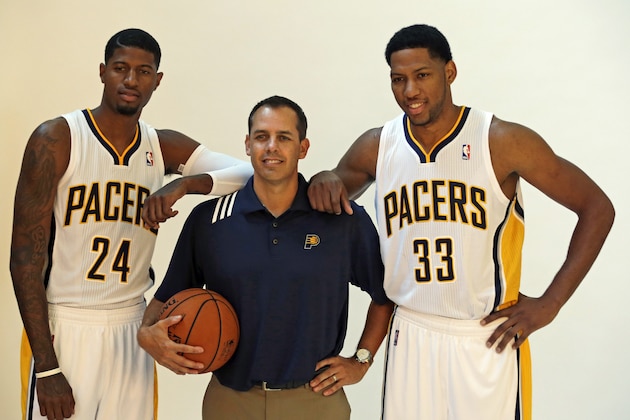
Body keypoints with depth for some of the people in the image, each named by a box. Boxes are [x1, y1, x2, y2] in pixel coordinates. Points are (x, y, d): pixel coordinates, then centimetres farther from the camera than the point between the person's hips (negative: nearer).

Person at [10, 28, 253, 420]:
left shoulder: (165, 147, 3)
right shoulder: (56, 139, -7)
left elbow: (250, 173, -6)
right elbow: (25, 257, -9)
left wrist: (182, 184, -22)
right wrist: (46, 367, -12)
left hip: (131, 332, 3)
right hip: (62, 330, -3)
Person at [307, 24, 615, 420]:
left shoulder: (502, 141, -12)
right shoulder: (376, 147, -1)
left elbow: (597, 208, -5)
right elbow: (333, 195, 13)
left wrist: (550, 304, -8)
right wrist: (325, 183, -12)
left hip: (490, 339, -2)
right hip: (411, 336, 3)